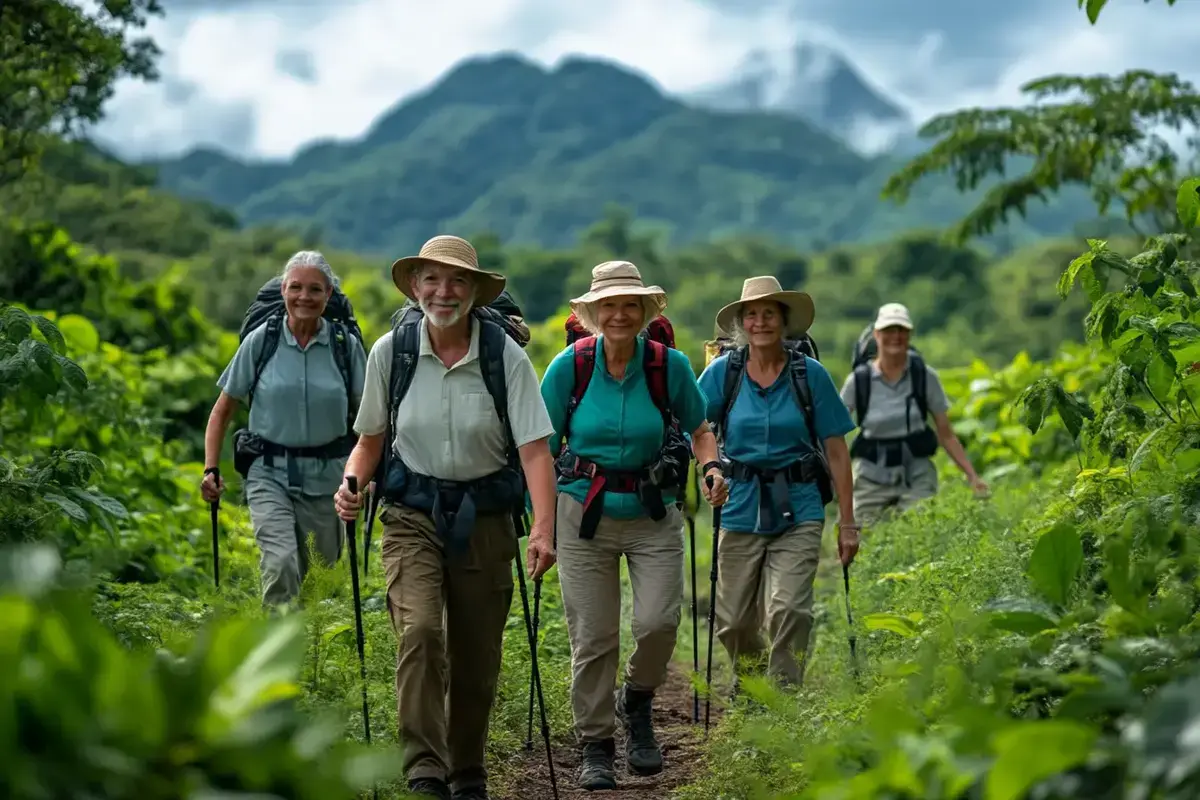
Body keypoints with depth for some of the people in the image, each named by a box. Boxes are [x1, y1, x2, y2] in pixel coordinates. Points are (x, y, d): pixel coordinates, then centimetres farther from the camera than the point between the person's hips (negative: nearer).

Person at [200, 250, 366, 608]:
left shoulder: (346, 345, 1)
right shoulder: (259, 341, -1)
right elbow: (222, 410, 6)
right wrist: (211, 469, -3)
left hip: (326, 475, 2)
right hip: (270, 473, -1)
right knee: (281, 564, -22)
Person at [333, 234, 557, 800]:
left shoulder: (505, 356, -8)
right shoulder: (391, 352, -3)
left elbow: (535, 448, -14)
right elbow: (371, 438, 10)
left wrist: (543, 530, -26)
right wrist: (352, 484, -10)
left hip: (484, 517, 0)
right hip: (413, 513, 0)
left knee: (476, 656, 8)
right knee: (419, 631, -22)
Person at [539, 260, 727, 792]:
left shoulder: (670, 365, -4)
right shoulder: (570, 365, -5)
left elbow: (700, 430, 11)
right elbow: (543, 445, 2)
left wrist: (712, 469, -8)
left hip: (653, 515, 0)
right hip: (585, 513, 0)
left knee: (658, 622, -13)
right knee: (592, 637, 1)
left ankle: (636, 704, 19)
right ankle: (595, 747, 18)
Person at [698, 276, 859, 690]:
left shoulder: (810, 374, -1)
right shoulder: (722, 372, 1)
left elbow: (836, 451, 1)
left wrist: (847, 523, -1)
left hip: (798, 512, -1)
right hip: (741, 510, 1)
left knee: (789, 611, -16)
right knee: (733, 621, 8)